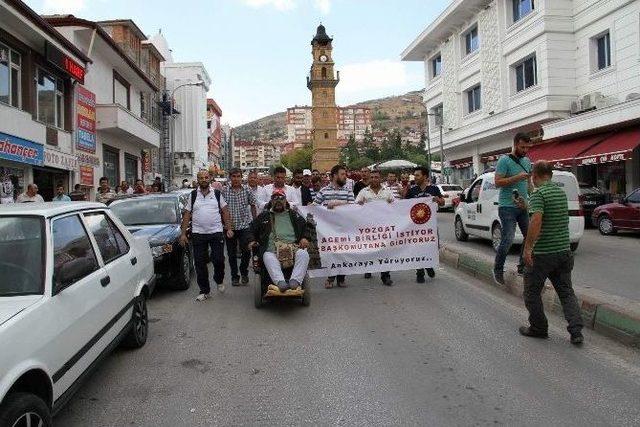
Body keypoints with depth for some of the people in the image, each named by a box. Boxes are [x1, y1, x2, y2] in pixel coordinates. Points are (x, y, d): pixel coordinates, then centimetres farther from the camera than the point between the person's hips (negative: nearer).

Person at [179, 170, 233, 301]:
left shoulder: (217, 194, 6)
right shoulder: (193, 195, 6)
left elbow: (225, 211, 7)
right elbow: (187, 215, 6)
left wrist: (229, 228, -3)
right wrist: (183, 233, 0)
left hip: (216, 232, -1)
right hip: (198, 234, 1)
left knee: (218, 260, -4)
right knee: (200, 263, 4)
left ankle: (219, 280, 27)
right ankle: (204, 291, 15)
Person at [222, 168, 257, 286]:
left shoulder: (247, 190, 1)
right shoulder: (224, 191, 0)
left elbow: (253, 205, 9)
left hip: (245, 225, -1)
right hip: (230, 227, 1)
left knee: (246, 251, -3)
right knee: (232, 253, 9)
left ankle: (244, 272, 22)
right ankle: (234, 276, 23)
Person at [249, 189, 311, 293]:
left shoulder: (294, 215, 26)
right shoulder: (263, 216, 26)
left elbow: (306, 227, 25)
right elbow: (252, 230, 29)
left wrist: (305, 238, 6)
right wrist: (252, 241, 10)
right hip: (272, 251, -1)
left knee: (303, 254, -32)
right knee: (268, 258, -37)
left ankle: (295, 281, -44)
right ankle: (280, 282, -54)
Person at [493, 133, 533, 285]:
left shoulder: (527, 161, 14)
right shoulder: (504, 161, -8)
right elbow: (498, 182, -14)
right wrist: (517, 177, -22)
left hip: (523, 207, 7)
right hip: (507, 207, -7)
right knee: (508, 240, -11)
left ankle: (523, 267, 20)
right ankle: (498, 270, 4)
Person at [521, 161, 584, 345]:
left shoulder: (539, 194, -15)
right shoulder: (561, 192, 10)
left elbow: (536, 220, -29)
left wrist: (527, 247, -29)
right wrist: (524, 206, 33)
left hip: (541, 253, -7)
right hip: (564, 251, 7)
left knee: (532, 292, 9)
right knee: (566, 291, 12)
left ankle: (538, 328, 19)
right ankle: (576, 331, 3)